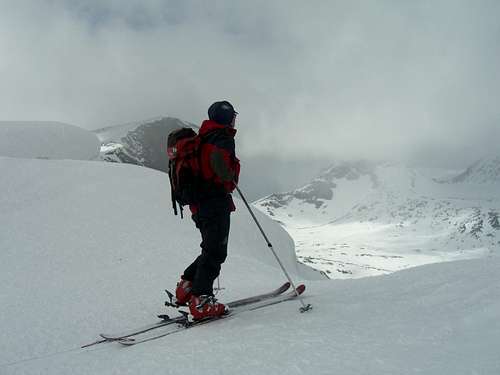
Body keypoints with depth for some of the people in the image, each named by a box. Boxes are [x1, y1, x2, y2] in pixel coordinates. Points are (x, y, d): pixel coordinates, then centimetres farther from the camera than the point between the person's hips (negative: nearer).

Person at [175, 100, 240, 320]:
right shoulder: (224, 139, -9)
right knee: (216, 251, -5)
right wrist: (230, 177, -11)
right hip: (216, 201, -9)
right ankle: (201, 300, -8)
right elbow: (218, 160, -29)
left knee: (211, 248, 20)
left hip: (198, 203, 9)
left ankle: (186, 286, 18)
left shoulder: (202, 138, 18)